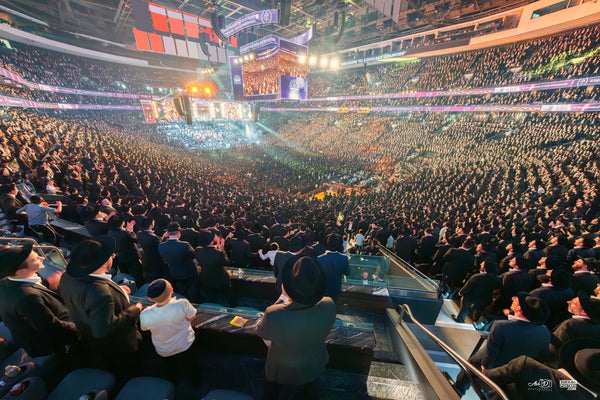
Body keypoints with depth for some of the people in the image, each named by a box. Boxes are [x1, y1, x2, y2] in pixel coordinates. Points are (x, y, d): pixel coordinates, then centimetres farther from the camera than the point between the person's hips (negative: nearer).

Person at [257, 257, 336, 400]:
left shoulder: (274, 316, -45)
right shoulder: (329, 306, -36)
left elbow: (261, 333, -19)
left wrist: (282, 298, -20)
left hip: (282, 371, -2)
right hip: (314, 367, 3)